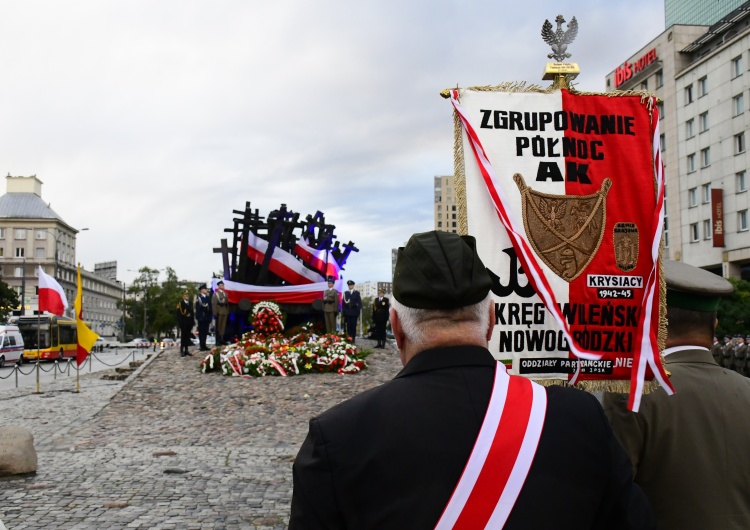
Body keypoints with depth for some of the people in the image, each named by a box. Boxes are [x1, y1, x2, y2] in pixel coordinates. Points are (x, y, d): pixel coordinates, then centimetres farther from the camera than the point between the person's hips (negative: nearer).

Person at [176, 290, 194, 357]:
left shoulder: (190, 303, 15)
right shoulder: (180, 303, -4)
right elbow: (179, 313, -9)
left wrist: (193, 322, 10)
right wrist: (180, 322, -14)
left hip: (189, 322, 5)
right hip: (183, 322, -5)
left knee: (188, 336, 8)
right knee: (183, 336, -4)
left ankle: (186, 350, 13)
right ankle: (182, 351, 0)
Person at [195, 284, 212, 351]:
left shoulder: (208, 298, 14)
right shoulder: (198, 298, -4)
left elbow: (210, 308, 12)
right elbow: (198, 308, -9)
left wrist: (210, 317, 7)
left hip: (207, 317, 6)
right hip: (201, 317, -6)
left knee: (205, 332, 8)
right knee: (201, 332, -1)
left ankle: (204, 345, 15)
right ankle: (202, 346, 1)